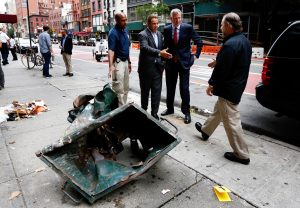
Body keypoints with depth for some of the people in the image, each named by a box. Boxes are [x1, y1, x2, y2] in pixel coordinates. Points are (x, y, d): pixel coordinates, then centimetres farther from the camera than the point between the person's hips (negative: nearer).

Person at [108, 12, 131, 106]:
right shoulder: (113, 32, -15)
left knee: (126, 88, 16)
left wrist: (129, 62, 16)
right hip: (118, 62, -8)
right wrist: (111, 66, -38)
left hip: (125, 61, 9)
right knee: (119, 89, -3)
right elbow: (111, 50, -26)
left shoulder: (125, 30, 10)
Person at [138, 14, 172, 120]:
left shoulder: (159, 34, 12)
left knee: (157, 91, 4)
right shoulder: (143, 34, -9)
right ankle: (143, 111, 28)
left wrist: (162, 63, 10)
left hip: (157, 67, 5)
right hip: (146, 67, -5)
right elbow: (145, 47, -27)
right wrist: (159, 53, -39)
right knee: (145, 91, 10)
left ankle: (154, 113, 15)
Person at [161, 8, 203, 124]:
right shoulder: (166, 29, 2)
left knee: (184, 89, -1)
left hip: (184, 62, -3)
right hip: (170, 62, 3)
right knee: (170, 88, 12)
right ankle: (170, 109, 29)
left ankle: (186, 112, 11)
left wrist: (196, 55, -1)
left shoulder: (188, 28, -5)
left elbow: (199, 42, 2)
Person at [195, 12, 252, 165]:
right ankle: (206, 130, 46)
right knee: (218, 110, 26)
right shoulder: (244, 40, 8)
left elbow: (221, 69, -22)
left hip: (228, 89, -11)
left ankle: (242, 155, 11)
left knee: (231, 121, -1)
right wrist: (217, 62, 19)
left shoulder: (230, 44, -24)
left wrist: (211, 84, -10)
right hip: (238, 85, 11)